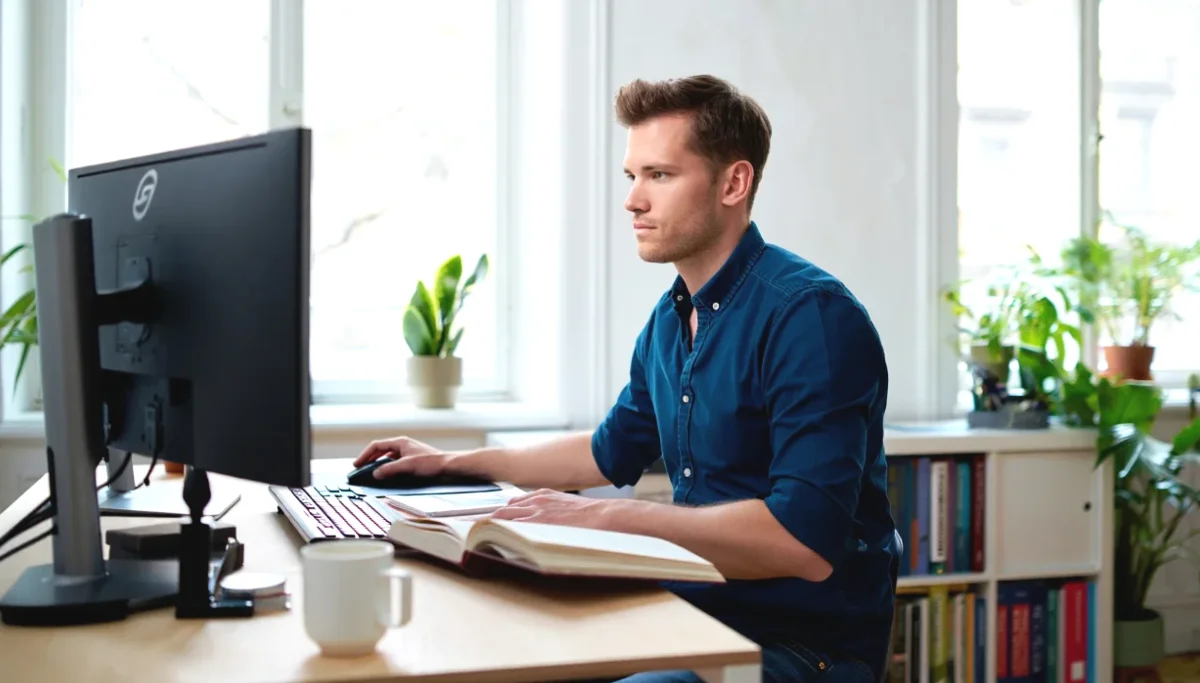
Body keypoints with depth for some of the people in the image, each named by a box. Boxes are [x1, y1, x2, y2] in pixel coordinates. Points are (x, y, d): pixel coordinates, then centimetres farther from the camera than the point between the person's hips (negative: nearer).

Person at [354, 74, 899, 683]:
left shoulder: (809, 314, -19)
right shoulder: (670, 318, 9)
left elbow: (805, 544, -28)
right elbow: (613, 452, 26)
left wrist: (600, 517, -27)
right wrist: (455, 462, 25)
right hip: (698, 619, 8)